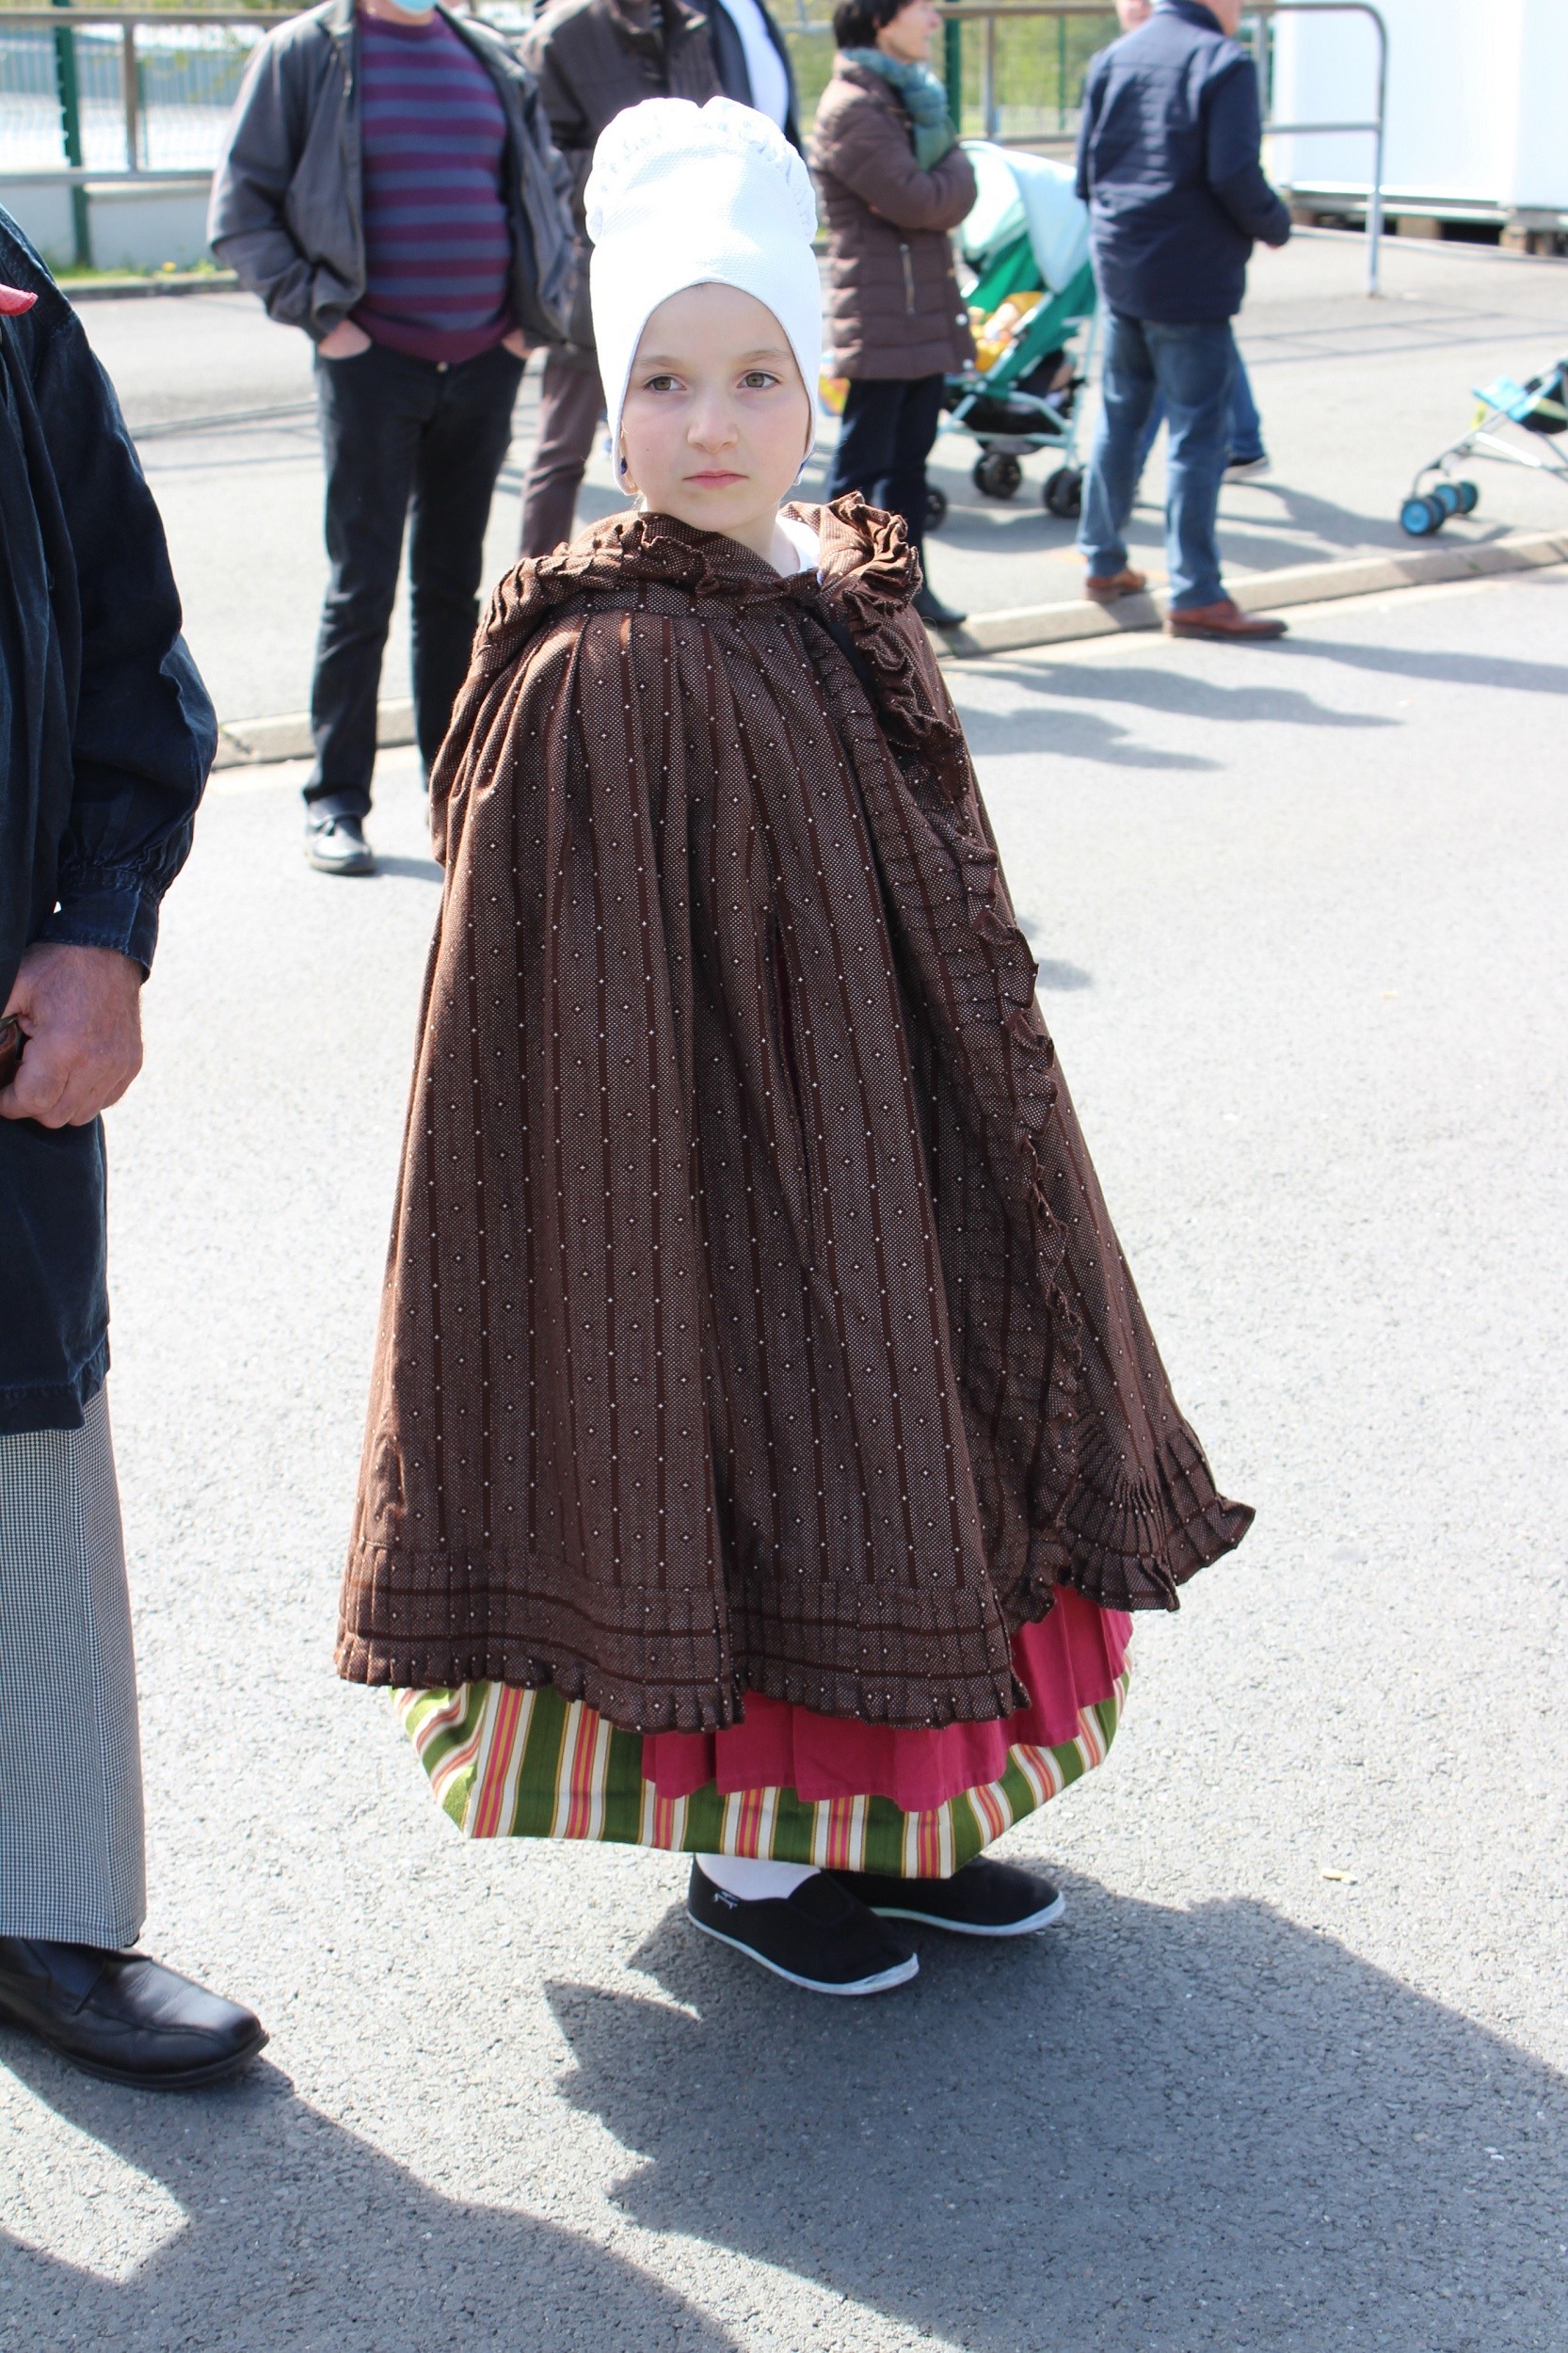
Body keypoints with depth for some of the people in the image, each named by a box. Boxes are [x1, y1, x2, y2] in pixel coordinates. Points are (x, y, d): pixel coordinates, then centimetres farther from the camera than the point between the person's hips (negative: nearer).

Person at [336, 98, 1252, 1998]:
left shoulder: (852, 615, 4)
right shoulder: (602, 679, -18)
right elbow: (584, 1021, -17)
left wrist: (976, 1109, 15)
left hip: (876, 1146, 8)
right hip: (725, 1163, -7)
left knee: (897, 1465, 17)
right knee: (744, 1466, 5)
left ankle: (890, 1820, 36)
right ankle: (747, 1857, 27)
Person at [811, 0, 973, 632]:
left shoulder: (911, 96, 19)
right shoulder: (851, 107, -13)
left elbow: (948, 200, 10)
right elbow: (916, 201, -20)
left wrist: (946, 177, -12)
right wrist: (958, 169, -2)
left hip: (927, 312, 9)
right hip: (879, 312, -9)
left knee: (910, 454, 13)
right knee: (863, 462, -5)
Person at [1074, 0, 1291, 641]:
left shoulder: (1112, 59, 9)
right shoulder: (1223, 62, -11)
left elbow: (1085, 172, 10)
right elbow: (1234, 175, -19)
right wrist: (1276, 225, -3)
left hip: (1119, 270, 7)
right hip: (1191, 280, -7)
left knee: (1120, 416, 19)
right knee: (1198, 434, -3)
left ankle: (1104, 563, 27)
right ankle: (1195, 596, -3)